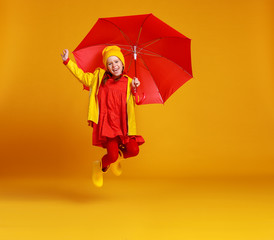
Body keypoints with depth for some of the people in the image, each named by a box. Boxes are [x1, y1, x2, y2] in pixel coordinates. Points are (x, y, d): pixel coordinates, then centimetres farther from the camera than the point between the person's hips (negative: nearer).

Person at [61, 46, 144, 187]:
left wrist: (134, 89, -7)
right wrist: (67, 61, 12)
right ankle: (100, 166, 23)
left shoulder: (128, 82, 11)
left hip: (123, 123, 3)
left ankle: (118, 156, 24)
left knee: (133, 150, -12)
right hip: (107, 121, -2)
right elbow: (82, 76, 17)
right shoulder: (99, 76, 10)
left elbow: (131, 103, 9)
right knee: (112, 156, -14)